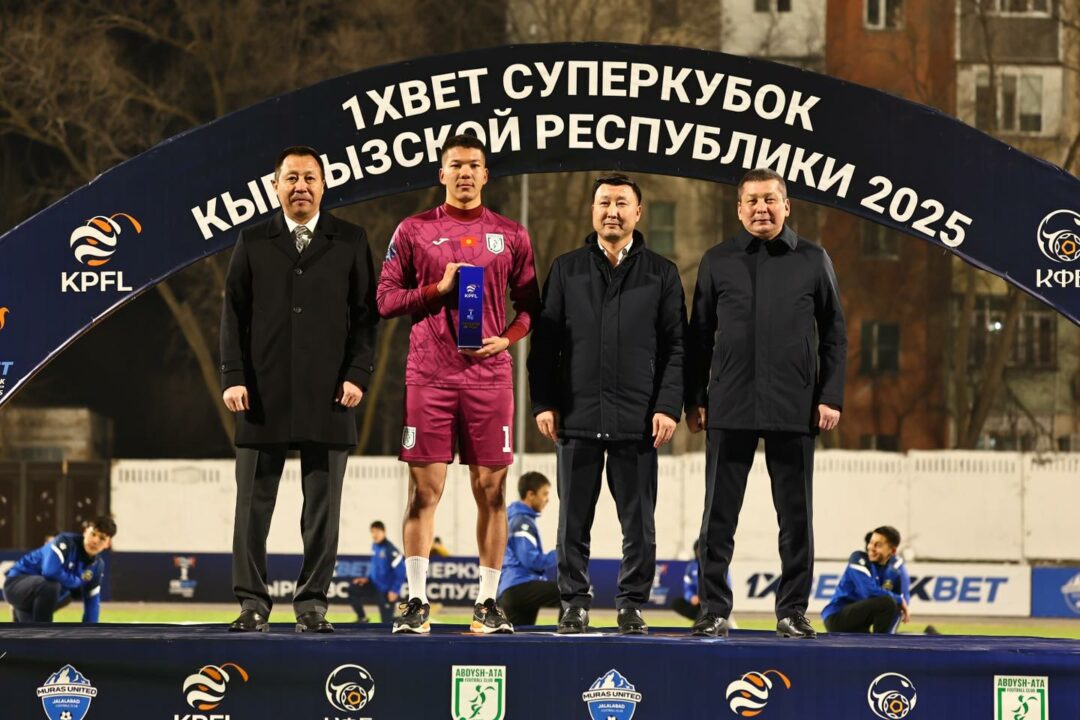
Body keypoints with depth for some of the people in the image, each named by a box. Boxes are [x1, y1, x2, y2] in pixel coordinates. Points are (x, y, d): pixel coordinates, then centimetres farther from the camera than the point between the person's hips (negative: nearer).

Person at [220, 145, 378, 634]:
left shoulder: (350, 242, 8)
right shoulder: (253, 243, 10)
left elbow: (366, 313, 4)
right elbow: (234, 313, 6)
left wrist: (358, 374, -6)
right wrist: (233, 377, -4)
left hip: (328, 396, 0)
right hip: (264, 395, 1)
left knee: (322, 509, 2)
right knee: (253, 505, 2)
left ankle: (313, 603, 9)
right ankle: (252, 603, 8)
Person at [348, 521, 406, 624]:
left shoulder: (390, 550, -22)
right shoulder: (374, 546, 1)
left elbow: (401, 571, -22)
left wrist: (395, 590, -21)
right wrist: (367, 578, 5)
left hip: (387, 591, -7)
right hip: (375, 585, 7)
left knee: (387, 621, -5)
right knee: (353, 589, -7)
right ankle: (362, 618, 7)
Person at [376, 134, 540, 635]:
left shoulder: (510, 236, 9)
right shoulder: (413, 231, 6)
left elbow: (529, 304, 13)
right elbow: (386, 299, 4)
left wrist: (507, 338, -5)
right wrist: (439, 288, -9)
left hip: (488, 375, 1)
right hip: (428, 376, -1)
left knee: (491, 490, 1)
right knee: (424, 488, -3)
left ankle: (488, 602, 8)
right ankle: (416, 601, 1)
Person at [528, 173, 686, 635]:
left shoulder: (661, 273, 8)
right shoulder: (566, 269, 11)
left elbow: (675, 346, 4)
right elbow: (545, 342, 8)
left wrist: (669, 406, -6)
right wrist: (543, 402, -1)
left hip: (637, 420, -1)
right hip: (576, 418, 1)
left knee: (639, 523, 2)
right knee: (574, 522, 4)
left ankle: (632, 606, 10)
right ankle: (575, 605, 11)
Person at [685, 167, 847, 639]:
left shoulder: (813, 261, 6)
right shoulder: (717, 262, 7)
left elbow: (834, 335, 7)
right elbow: (699, 337, 9)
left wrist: (830, 397, -1)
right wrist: (694, 400, 4)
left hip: (794, 408, 0)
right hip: (729, 407, 0)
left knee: (796, 517, 4)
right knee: (719, 516, 2)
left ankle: (792, 610, 11)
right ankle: (714, 610, 9)